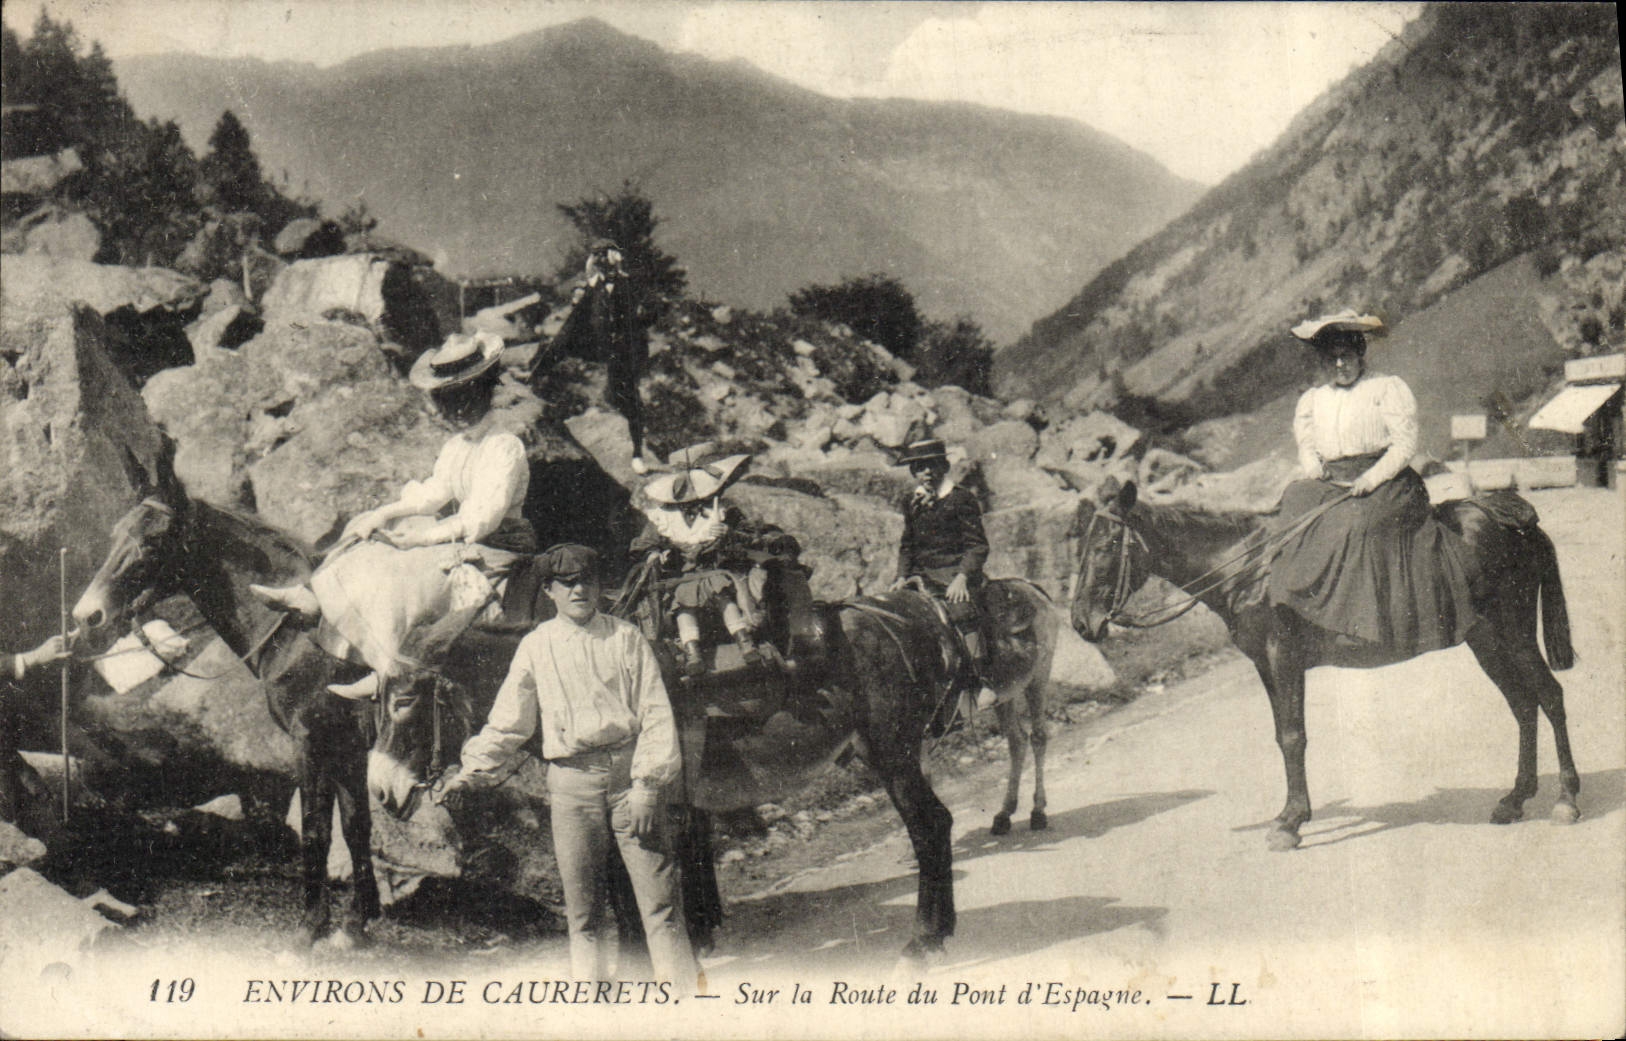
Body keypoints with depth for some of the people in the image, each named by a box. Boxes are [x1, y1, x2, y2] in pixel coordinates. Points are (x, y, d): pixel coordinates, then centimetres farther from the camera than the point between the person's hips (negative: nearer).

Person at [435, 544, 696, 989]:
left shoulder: (626, 638, 5)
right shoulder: (536, 646, 9)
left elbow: (656, 714, 1)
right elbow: (507, 723, 16)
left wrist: (647, 784, -7)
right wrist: (471, 772, 8)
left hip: (629, 772, -1)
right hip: (571, 782, 1)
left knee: (658, 892, -4)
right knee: (582, 902, 4)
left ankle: (684, 992, 1)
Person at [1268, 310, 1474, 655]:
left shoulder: (1388, 388, 2)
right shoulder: (1311, 400, 17)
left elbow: (1405, 442, -5)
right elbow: (1306, 444, 20)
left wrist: (1372, 478, -17)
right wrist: (1314, 469, -4)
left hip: (1385, 483, -5)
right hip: (1331, 484, 5)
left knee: (1358, 520, -32)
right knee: (1296, 500, -23)